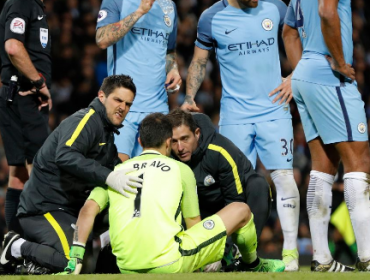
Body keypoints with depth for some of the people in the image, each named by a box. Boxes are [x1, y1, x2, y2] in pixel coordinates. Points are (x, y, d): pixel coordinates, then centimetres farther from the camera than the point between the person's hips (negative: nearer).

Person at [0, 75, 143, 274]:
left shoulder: (107, 130, 18)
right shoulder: (86, 120, -14)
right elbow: (65, 156, -33)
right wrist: (108, 176, -41)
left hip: (71, 209, 10)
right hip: (44, 207, -10)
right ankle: (18, 248, -4)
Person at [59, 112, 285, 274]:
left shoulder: (116, 172, 17)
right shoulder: (181, 169, 10)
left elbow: (88, 210, 2)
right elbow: (194, 226, 14)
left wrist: (75, 258, 0)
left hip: (127, 268, 5)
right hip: (167, 264, -5)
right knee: (241, 210, 16)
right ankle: (252, 266, 37)